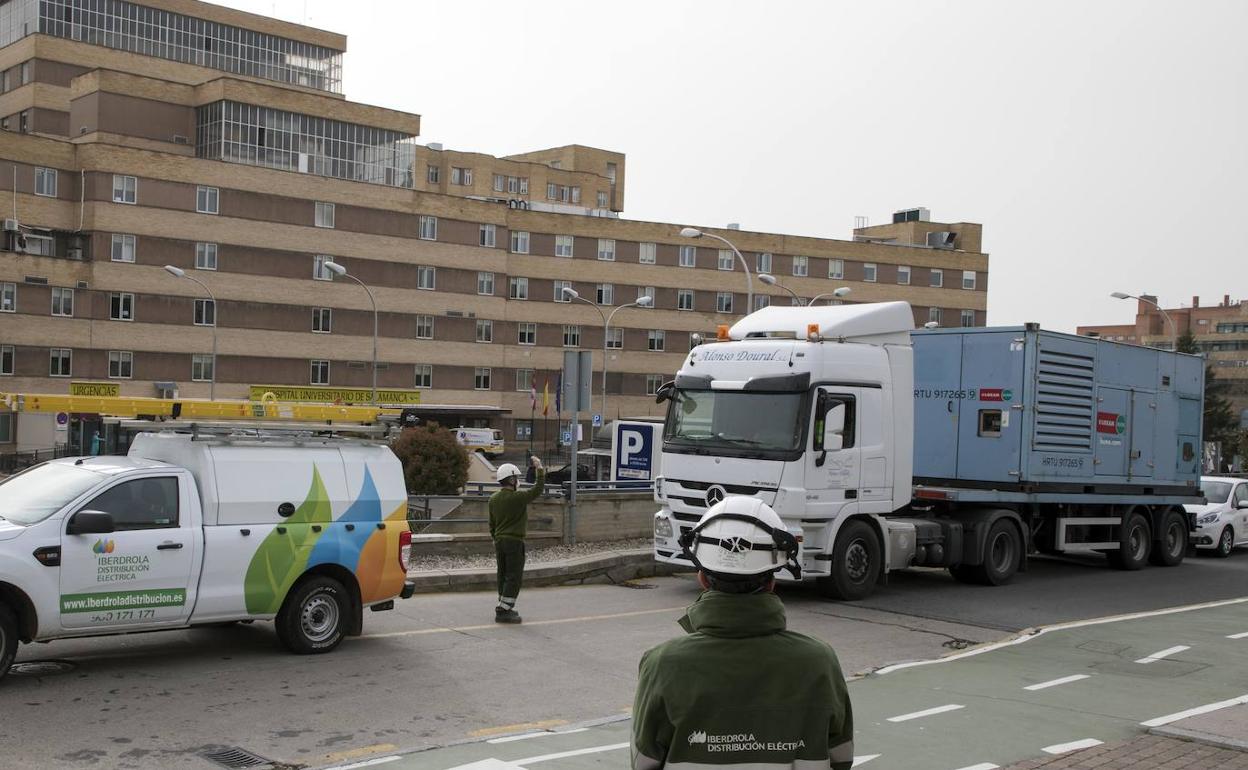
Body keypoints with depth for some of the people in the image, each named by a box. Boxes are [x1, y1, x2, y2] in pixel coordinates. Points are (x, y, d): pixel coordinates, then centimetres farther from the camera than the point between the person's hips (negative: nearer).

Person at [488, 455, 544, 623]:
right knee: (514, 577, -4)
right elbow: (537, 489, -9)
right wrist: (539, 469, -2)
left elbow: (492, 525, 14)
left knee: (503, 576, 15)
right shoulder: (518, 497, -16)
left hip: (499, 541, 8)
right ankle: (503, 611, -8)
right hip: (514, 542, -8)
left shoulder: (494, 499, 7)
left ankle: (504, 608, 24)